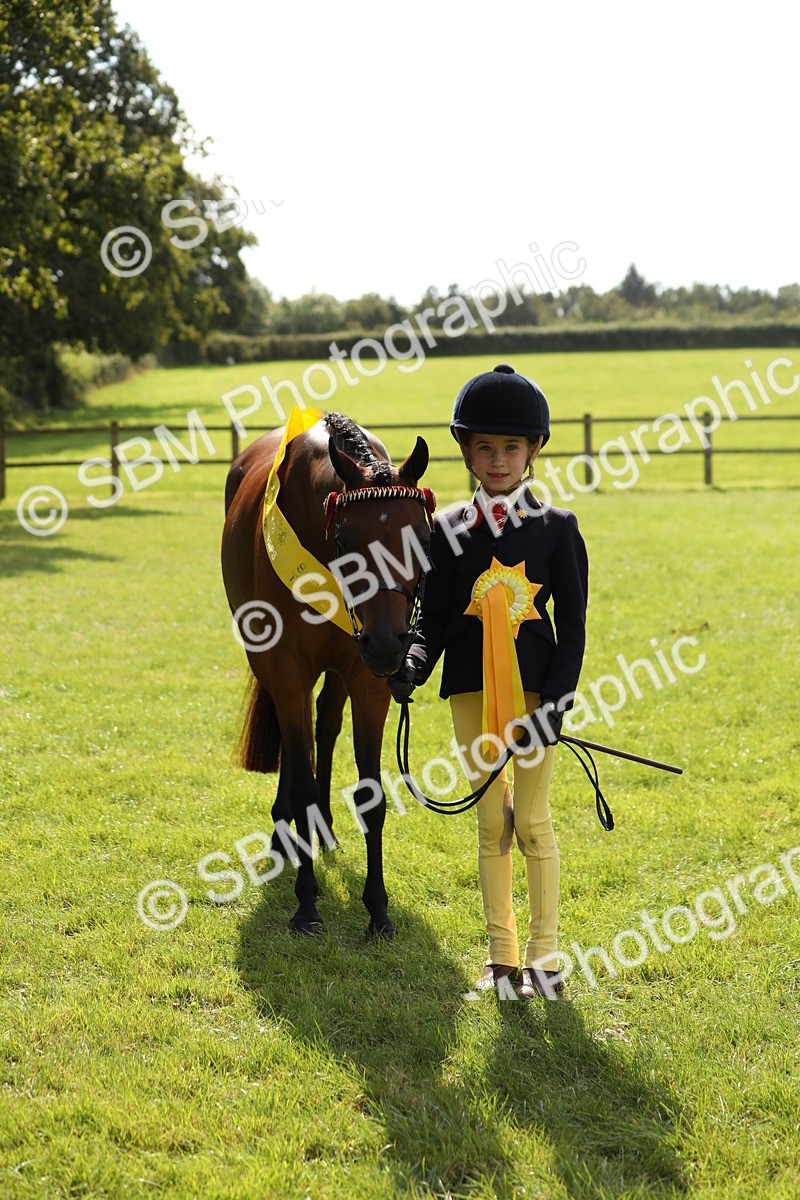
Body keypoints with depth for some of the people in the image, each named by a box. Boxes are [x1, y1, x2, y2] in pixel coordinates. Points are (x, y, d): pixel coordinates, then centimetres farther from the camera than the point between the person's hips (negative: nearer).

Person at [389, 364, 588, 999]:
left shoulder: (558, 527, -2)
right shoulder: (451, 530, 3)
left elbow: (572, 626, -3)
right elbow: (434, 618, 4)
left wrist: (554, 704, -13)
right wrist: (415, 664, -17)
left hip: (535, 687, -2)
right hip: (473, 689, 2)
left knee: (533, 820, 1)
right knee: (491, 822, 9)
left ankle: (544, 955, 14)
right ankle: (502, 954, 20)